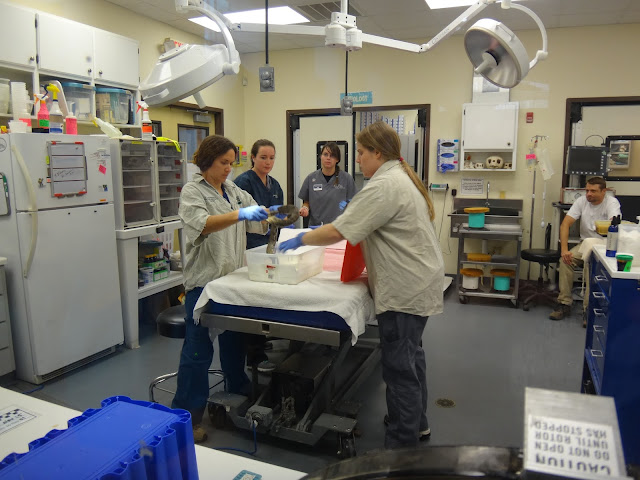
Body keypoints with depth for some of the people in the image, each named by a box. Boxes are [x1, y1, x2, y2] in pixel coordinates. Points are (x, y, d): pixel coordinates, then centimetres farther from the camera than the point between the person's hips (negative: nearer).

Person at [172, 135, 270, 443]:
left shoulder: (234, 190, 14)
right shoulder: (192, 191, -6)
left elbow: (256, 220, 17)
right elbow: (201, 224, -24)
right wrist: (239, 214, -36)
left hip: (233, 279, 7)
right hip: (204, 280, -7)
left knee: (234, 342, 19)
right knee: (198, 349, -1)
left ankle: (238, 395, 37)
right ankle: (186, 417, 12)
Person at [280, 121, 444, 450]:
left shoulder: (384, 185, -20)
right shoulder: (401, 176, 14)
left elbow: (336, 232, -23)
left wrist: (300, 240, -9)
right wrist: (355, 209, 11)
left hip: (405, 289, -11)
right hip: (415, 283, 11)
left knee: (400, 367, -2)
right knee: (410, 355, 22)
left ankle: (402, 445, 11)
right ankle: (417, 424, 39)